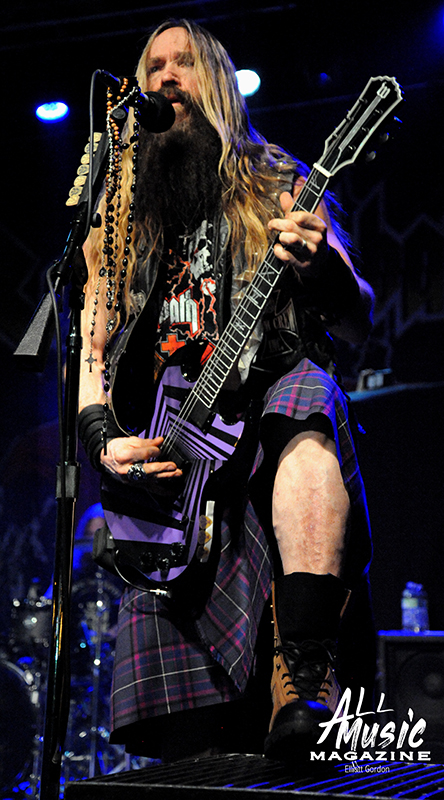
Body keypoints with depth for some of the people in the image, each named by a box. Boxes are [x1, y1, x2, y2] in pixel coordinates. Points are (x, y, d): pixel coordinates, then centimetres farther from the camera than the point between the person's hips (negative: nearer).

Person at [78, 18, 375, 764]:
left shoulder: (278, 187, 13)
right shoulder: (123, 212, 19)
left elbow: (357, 324, 6)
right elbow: (92, 345, 13)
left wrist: (320, 267, -17)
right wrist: (102, 438, -6)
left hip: (268, 400, -2)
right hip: (164, 444, 2)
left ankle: (305, 687, -48)